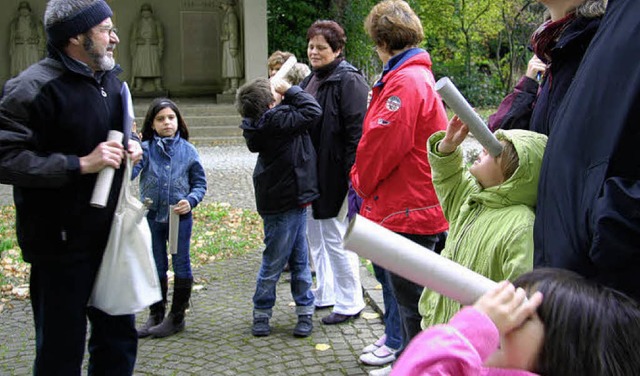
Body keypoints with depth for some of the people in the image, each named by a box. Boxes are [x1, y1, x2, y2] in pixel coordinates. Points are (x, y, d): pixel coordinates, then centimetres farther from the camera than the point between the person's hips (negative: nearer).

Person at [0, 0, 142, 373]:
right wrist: (81, 164, -25)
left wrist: (127, 146, 5)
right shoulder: (35, 87, -17)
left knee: (119, 338, 18)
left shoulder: (110, 79, 11)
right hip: (61, 242, -8)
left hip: (109, 235, 8)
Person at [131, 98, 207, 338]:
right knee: (156, 267, 13)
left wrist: (191, 200, -13)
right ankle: (156, 315, 28)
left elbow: (200, 183, 4)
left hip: (180, 217, -1)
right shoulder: (145, 148, -3)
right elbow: (129, 172, -18)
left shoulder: (188, 150, -2)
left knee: (181, 265, 6)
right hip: (152, 216, 1)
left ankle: (176, 317, 21)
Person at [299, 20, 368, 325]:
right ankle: (325, 293, 32)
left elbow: (356, 131, -20)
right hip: (311, 172, 9)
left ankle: (350, 303, 13)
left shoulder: (348, 81, -14)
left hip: (334, 173, -9)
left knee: (336, 237, -1)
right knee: (315, 236, 17)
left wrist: (351, 174, -23)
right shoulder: (311, 80, 14)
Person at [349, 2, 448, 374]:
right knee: (412, 300, 20)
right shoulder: (419, 76, 16)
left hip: (408, 212, -11)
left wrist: (361, 181, -1)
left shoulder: (405, 82, -18)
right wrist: (368, 184, 13)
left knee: (412, 304, 0)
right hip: (415, 207, 11)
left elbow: (380, 146, -19)